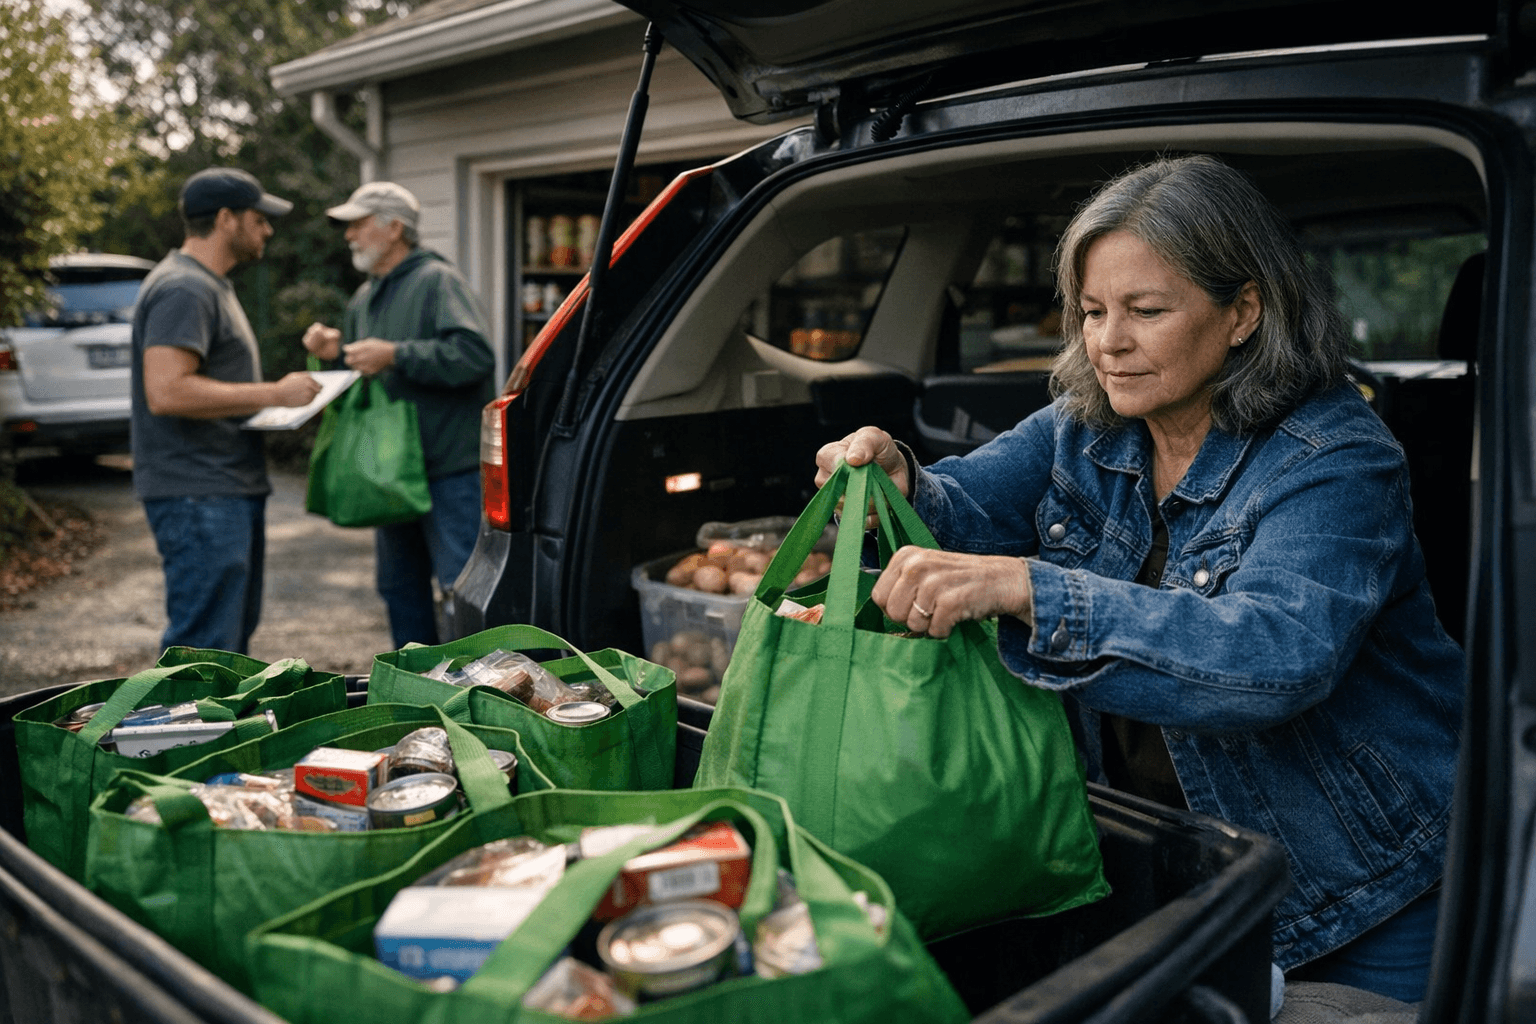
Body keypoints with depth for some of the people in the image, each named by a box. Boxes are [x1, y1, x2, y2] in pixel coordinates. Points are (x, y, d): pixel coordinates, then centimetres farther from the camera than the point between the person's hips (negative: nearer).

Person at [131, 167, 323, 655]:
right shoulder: (183, 289, -14)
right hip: (198, 496, -11)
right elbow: (167, 391, -26)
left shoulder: (210, 285, 20)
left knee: (233, 631, 19)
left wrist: (278, 397, 10)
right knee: (204, 644, -8)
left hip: (230, 489, 11)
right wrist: (272, 394, -21)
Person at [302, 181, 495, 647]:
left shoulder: (437, 281, -9)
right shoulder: (365, 297, 18)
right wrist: (336, 352, 6)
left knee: (461, 586, -8)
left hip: (449, 469, -9)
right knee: (400, 586, 16)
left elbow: (475, 354, -24)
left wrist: (395, 355, -23)